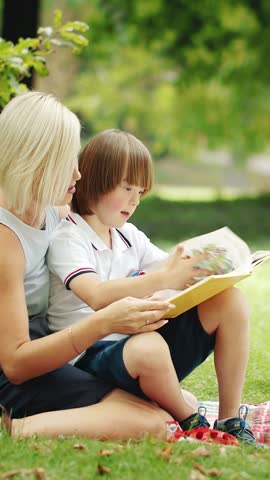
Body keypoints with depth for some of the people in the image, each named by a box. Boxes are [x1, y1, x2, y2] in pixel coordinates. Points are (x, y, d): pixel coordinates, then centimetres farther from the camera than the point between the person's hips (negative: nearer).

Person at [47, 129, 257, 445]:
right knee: (148, 347, -43)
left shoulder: (130, 236, 16)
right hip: (92, 356, -7)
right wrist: (162, 279, -37)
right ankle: (191, 423, -14)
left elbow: (175, 271, 11)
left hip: (139, 342, 8)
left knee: (229, 300, -10)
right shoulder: (67, 238, -9)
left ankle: (229, 421, -10)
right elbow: (98, 296, -27)